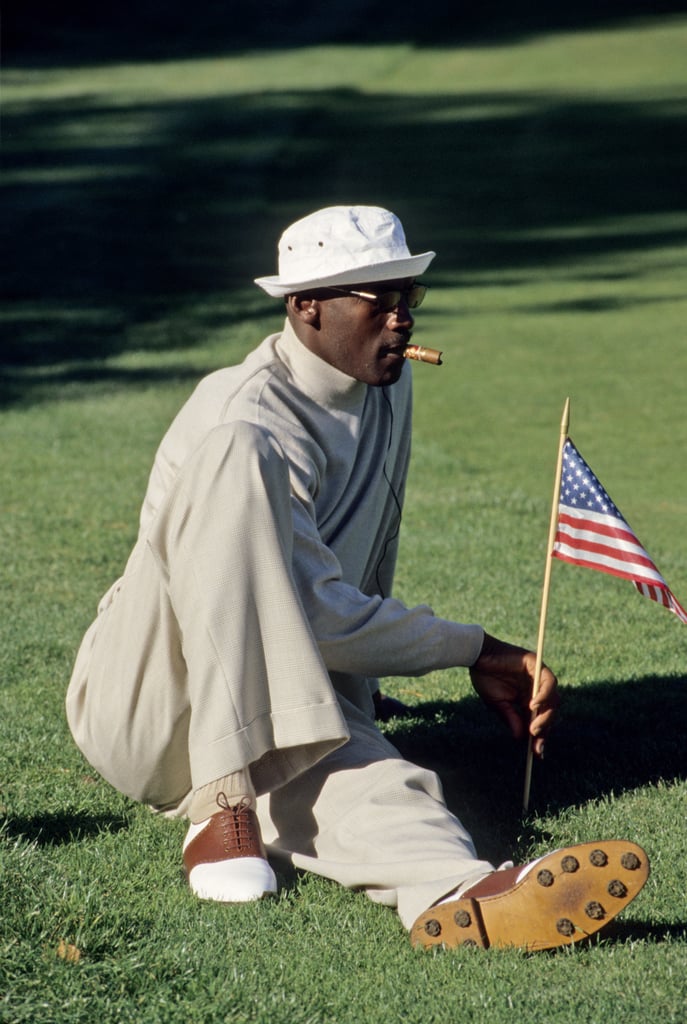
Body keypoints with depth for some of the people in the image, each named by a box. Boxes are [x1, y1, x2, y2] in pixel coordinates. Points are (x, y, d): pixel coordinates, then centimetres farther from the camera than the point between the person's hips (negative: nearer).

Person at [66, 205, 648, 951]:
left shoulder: (387, 388, 8)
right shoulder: (246, 423, -19)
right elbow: (318, 616, -21)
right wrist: (476, 650, -13)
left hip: (273, 718, 6)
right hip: (141, 712, -6)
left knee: (372, 775, -31)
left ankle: (460, 898, -69)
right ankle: (223, 804, -38)